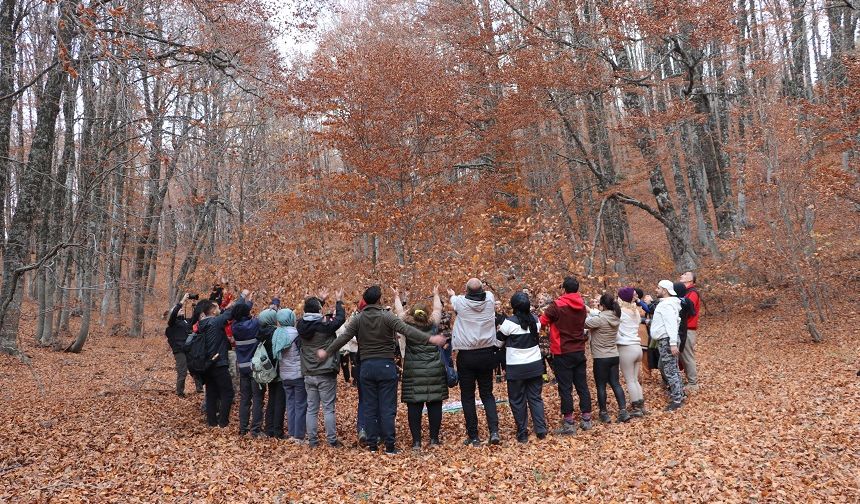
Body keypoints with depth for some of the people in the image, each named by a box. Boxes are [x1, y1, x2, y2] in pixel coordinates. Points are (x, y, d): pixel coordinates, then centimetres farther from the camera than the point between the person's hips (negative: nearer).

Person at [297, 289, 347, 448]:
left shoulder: (301, 326, -3)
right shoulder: (325, 327, -17)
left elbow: (309, 315, 19)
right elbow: (341, 318, -2)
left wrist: (319, 300, 27)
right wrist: (339, 301, 14)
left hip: (309, 374, 5)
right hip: (326, 375, -5)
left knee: (311, 409, 11)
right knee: (328, 409, 2)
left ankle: (312, 440, 16)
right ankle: (332, 440, 8)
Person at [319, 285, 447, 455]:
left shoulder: (358, 319, 1)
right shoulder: (387, 316, -9)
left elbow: (343, 338, 2)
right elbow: (407, 330, -21)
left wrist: (327, 352, 16)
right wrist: (430, 339, -26)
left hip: (366, 366, 3)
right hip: (386, 365, -3)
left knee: (369, 407, 10)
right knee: (387, 408, 1)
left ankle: (372, 445, 14)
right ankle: (389, 446, 3)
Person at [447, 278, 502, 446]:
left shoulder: (460, 302, -10)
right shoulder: (490, 299, -6)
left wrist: (452, 295, 40)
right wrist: (480, 289, 42)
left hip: (466, 356, -2)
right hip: (487, 353, 3)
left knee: (467, 396, 8)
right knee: (487, 394, 14)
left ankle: (473, 436, 10)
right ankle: (494, 430, -2)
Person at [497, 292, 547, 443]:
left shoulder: (510, 322, -15)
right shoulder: (535, 320, 0)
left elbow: (500, 337, 0)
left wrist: (501, 329, 19)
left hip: (516, 368, -4)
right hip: (535, 365, 4)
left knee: (517, 401, 7)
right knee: (535, 398, 13)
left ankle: (522, 434, 12)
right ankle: (541, 431, 12)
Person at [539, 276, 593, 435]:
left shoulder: (557, 306, -14)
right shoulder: (582, 306, 4)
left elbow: (541, 322, -8)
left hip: (563, 353, -5)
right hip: (579, 351, 6)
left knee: (565, 388, -1)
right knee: (582, 385, 12)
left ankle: (569, 423, 1)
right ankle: (586, 419, 17)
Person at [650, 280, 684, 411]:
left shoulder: (667, 305, -17)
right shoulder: (665, 303, 16)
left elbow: (671, 324, -25)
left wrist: (673, 344, -29)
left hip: (667, 341, -11)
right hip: (665, 341, 11)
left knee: (670, 370, -8)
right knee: (664, 367, 21)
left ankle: (677, 400, -5)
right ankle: (677, 392, 32)